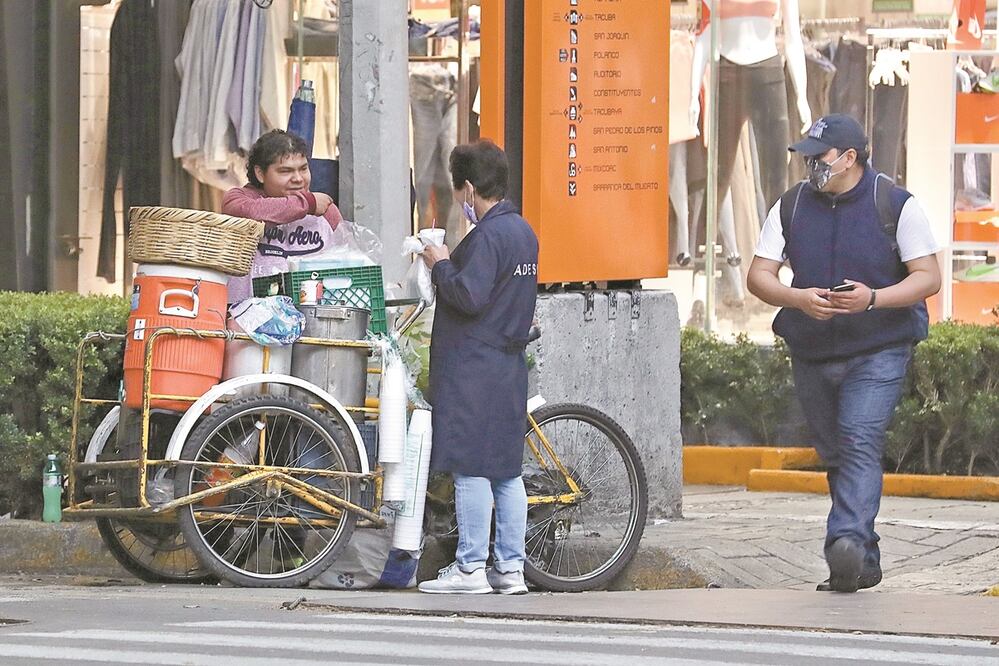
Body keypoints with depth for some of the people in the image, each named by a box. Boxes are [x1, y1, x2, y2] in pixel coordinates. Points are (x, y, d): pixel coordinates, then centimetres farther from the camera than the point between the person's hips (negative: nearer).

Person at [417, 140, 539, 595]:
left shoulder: (486, 236, -15)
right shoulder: (522, 232, 15)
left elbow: (468, 295, -23)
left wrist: (441, 265, -6)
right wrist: (449, 264, 15)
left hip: (474, 366, -10)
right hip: (510, 365, 10)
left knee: (471, 468, -6)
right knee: (507, 471, 10)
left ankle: (470, 567, -5)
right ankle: (510, 568, 12)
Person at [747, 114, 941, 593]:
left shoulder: (896, 206, -4)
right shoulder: (791, 207, 6)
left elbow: (928, 277, -6)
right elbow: (759, 275, 3)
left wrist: (873, 298, -23)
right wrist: (799, 298, -19)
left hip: (878, 354, -5)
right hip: (811, 353, 5)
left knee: (860, 442, -22)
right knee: (836, 457, 11)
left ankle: (849, 542, -36)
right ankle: (864, 564, 21)